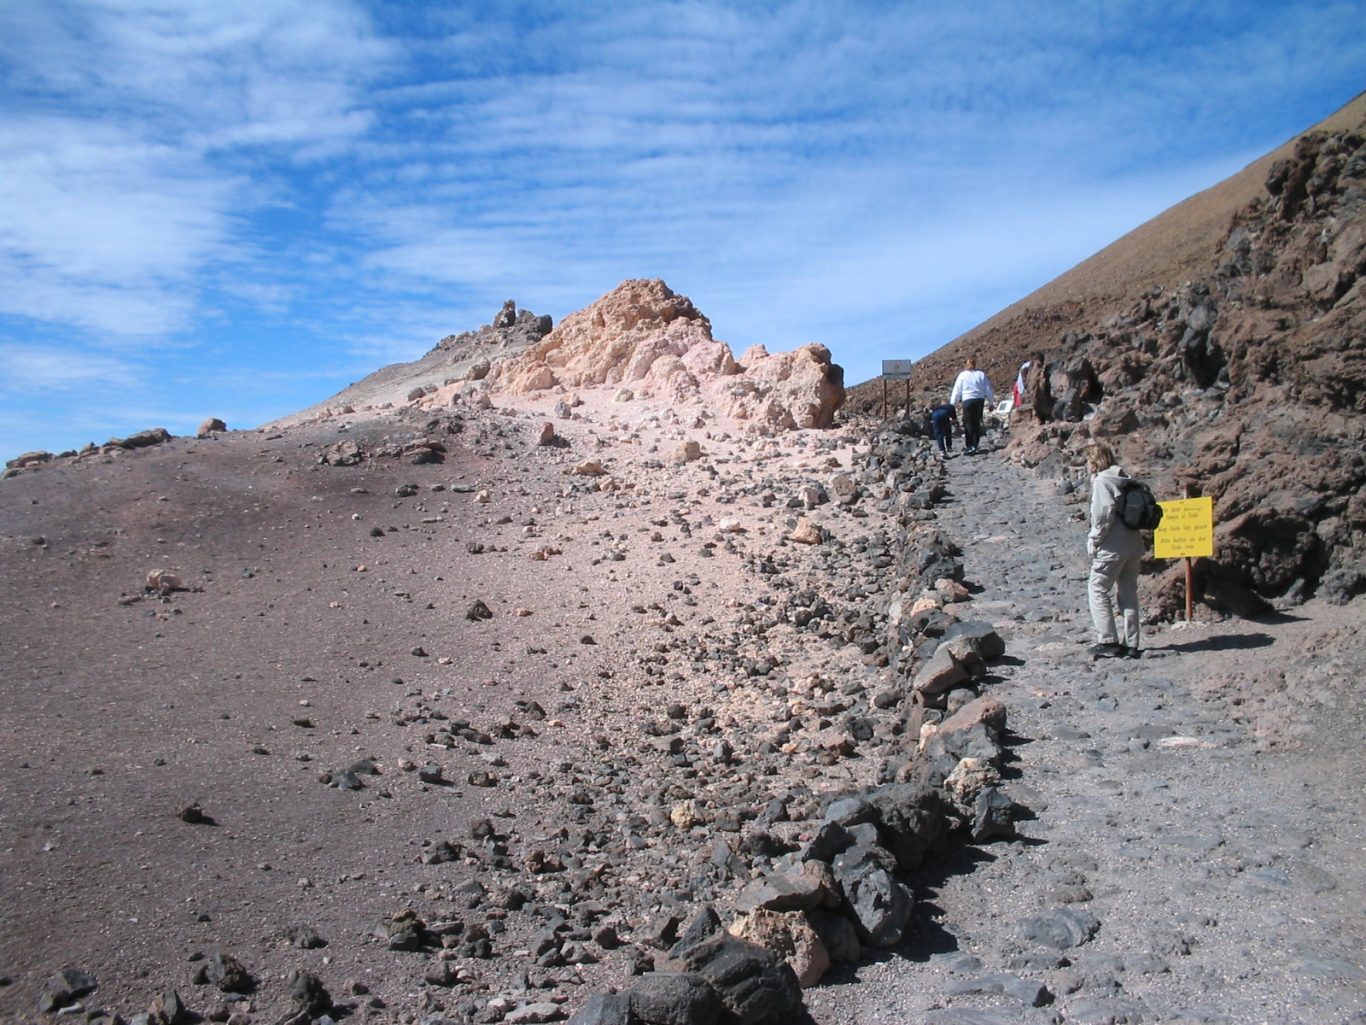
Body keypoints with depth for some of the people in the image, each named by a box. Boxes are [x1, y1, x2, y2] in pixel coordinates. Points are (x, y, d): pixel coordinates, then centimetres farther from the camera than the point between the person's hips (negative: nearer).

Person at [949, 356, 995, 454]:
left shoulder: (962, 375, 1)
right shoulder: (981, 375, 7)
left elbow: (956, 391, 2)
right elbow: (988, 389, 11)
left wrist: (952, 404, 7)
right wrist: (991, 402, 19)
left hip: (968, 401, -2)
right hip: (980, 400, 3)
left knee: (969, 423, 1)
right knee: (977, 423, 11)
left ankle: (969, 446, -7)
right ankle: (975, 446, 11)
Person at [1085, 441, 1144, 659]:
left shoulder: (1102, 480, -10)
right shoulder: (1125, 480, 15)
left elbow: (1104, 513, -20)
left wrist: (1094, 540, -11)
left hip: (1112, 547, -8)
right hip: (1134, 545, 8)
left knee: (1097, 590, 1)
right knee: (1128, 594, 11)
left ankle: (1108, 641, -2)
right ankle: (1131, 645, 14)